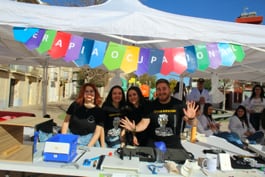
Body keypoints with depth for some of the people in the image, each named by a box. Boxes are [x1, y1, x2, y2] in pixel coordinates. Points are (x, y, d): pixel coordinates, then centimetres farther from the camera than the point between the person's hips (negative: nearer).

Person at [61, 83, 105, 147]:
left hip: (87, 140, -1)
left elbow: (97, 132, -7)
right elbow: (66, 121, 4)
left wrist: (89, 147, -14)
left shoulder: (99, 111, -6)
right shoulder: (75, 105, -3)